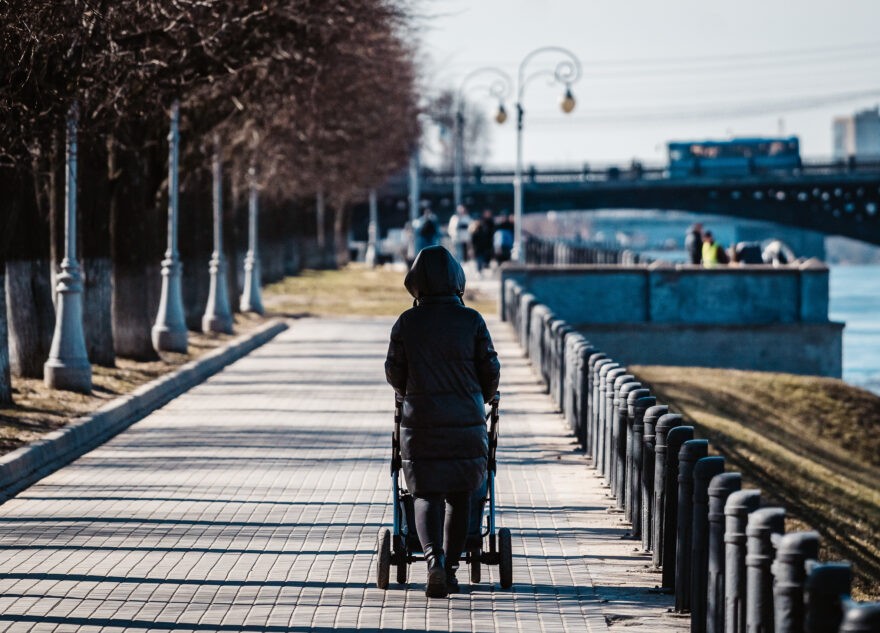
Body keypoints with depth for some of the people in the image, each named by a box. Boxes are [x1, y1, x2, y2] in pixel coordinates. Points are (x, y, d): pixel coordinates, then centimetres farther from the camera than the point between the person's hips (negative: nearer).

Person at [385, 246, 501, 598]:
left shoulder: (406, 323, -3)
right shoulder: (471, 321, -4)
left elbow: (394, 373, 5)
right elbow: (490, 370, 1)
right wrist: (482, 398, 23)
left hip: (420, 424, 0)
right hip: (466, 423, 0)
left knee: (426, 495, 5)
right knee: (459, 496, 13)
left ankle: (434, 559, -18)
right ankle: (450, 569, 16)